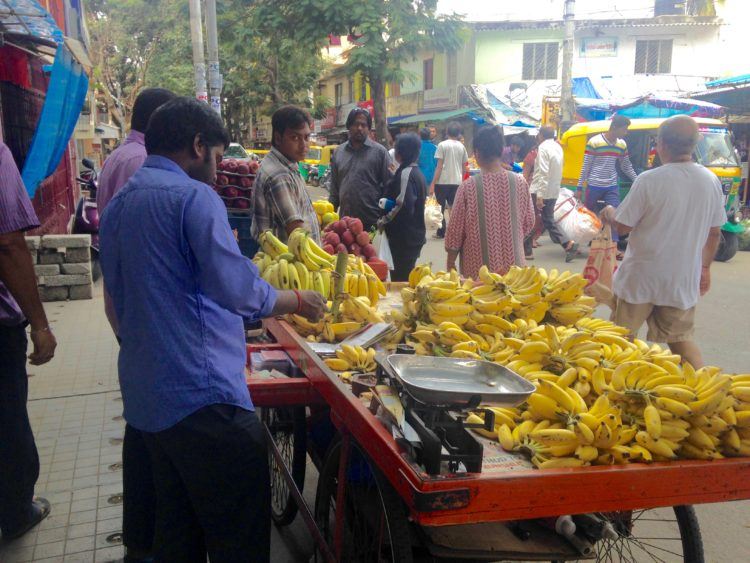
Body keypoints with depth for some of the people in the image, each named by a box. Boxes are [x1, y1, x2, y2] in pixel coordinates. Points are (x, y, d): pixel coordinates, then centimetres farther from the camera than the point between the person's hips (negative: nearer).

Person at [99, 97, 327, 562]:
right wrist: (298, 301, -3)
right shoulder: (193, 196, -12)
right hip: (201, 395, -9)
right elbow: (238, 289, -20)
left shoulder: (119, 204, 15)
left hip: (146, 396, 10)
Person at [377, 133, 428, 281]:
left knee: (399, 278, -4)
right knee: (407, 277, 17)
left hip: (404, 238, -10)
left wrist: (384, 220, -11)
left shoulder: (405, 173, -16)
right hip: (415, 235, 10)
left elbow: (403, 206, -24)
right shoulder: (417, 172, 14)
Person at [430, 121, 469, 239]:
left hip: (443, 181, -4)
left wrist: (433, 183, -7)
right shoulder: (461, 146, 6)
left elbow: (439, 166, -10)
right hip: (457, 181, 4)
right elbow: (464, 166, 10)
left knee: (440, 207, 7)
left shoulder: (442, 145, -6)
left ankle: (441, 232, 7)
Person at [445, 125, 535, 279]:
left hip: (478, 268, -2)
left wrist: (450, 261, 8)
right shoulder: (520, 182, -5)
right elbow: (528, 223, 6)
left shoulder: (468, 186, -13)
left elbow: (455, 229, -5)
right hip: (512, 265, 2)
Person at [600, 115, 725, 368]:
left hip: (641, 278, -4)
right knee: (681, 339, 18)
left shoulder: (649, 180, -17)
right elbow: (714, 232, 8)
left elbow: (623, 226, -11)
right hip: (684, 281, 4)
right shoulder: (711, 180, -1)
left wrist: (609, 213, 11)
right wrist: (705, 267, 21)